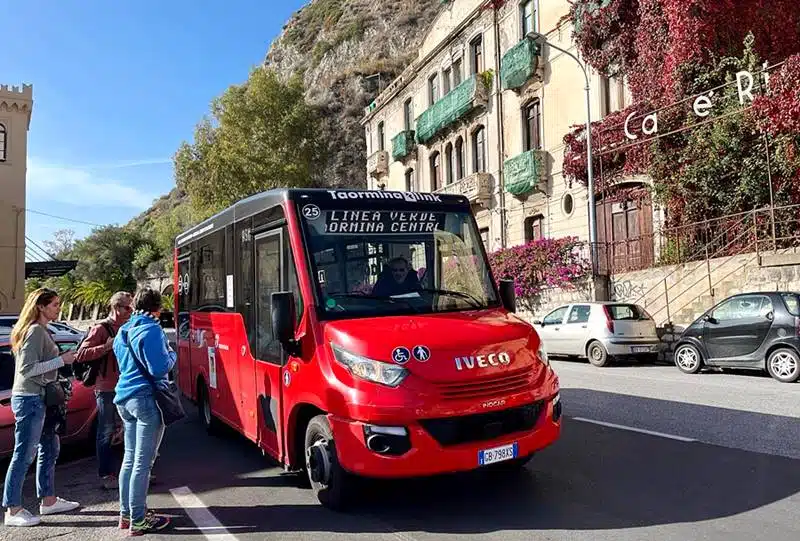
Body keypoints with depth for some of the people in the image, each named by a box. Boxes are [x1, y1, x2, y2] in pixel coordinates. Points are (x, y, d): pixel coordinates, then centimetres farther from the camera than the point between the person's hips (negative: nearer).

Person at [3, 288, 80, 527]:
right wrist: (61, 360, -21)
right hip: (30, 399, -10)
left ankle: (48, 500, 26)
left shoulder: (41, 330, 14)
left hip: (39, 398, 10)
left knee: (50, 449, 16)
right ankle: (13, 510, 6)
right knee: (24, 455, -3)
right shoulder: (35, 331, -16)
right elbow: (27, 369, -23)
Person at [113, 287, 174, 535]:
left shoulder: (123, 331, 13)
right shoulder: (151, 330, -14)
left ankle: (126, 513, 25)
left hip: (124, 398, 9)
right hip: (146, 398, -9)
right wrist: (172, 354, 0)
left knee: (130, 458, 16)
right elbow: (159, 368, -19)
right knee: (143, 463, -3)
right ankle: (138, 521, 3)